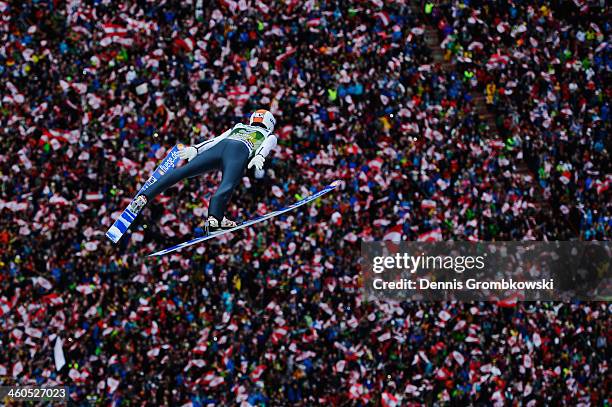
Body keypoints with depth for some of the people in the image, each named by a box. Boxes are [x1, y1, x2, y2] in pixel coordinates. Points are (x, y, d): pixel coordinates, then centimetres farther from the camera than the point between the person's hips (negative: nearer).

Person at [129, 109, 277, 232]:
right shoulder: (270, 136, 32)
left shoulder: (238, 127, 41)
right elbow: (265, 146, 7)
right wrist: (259, 157, -12)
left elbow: (216, 140, 26)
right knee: (227, 185, -28)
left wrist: (195, 149, 16)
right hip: (240, 151, -4)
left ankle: (144, 197, -18)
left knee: (182, 171, -6)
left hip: (219, 148, 4)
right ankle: (214, 217, -54)